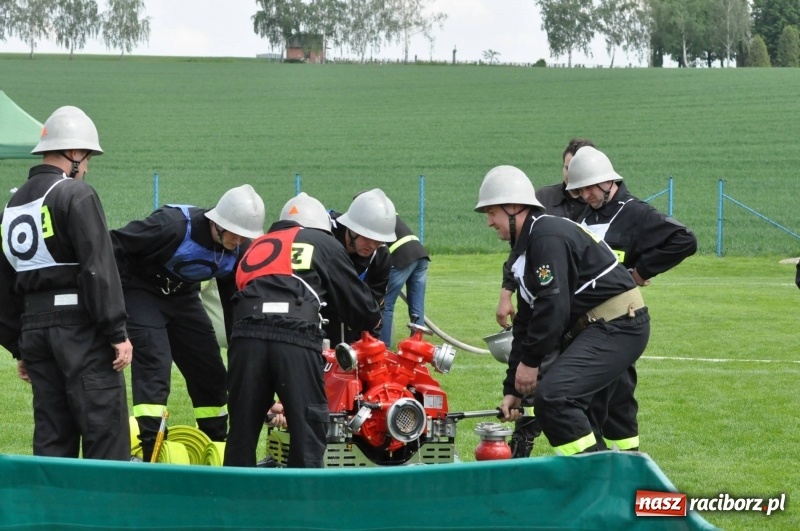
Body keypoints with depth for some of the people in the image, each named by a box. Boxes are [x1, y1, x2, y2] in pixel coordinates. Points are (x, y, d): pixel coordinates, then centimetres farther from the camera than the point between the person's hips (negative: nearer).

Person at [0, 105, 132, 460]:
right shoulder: (75, 194, -7)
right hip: (78, 324, -8)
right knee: (105, 426, -8)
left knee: (51, 436, 11)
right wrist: (117, 333, -14)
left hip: (34, 326, 8)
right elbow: (98, 268, -15)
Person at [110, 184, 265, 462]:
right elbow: (115, 245, -26)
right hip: (141, 291, -7)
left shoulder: (236, 251, -10)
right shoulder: (173, 224, -31)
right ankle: (146, 453, -22)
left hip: (183, 297, 7)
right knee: (154, 366, -21)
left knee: (210, 372, 6)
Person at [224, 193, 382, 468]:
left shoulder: (257, 245, 34)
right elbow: (360, 304, 23)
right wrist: (371, 319, 45)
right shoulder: (325, 244, 23)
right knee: (309, 425, 2)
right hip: (296, 338, -4)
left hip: (246, 334, 4)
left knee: (243, 425, 11)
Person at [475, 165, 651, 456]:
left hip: (617, 326, -11)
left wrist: (529, 361, -12)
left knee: (553, 396, -22)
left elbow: (553, 307, -23)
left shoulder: (548, 235, -15)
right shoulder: (526, 248, 19)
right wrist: (513, 388, 19)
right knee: (568, 399, 19)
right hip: (595, 328, 11)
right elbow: (526, 322, 21)